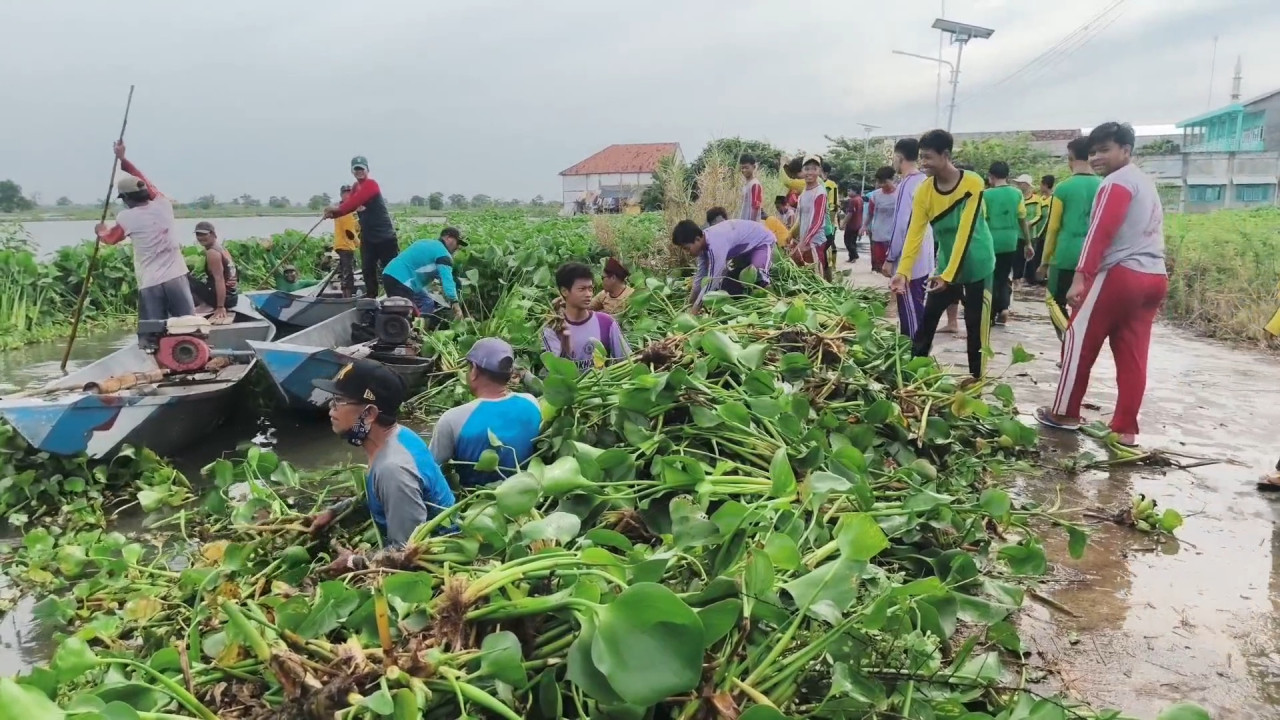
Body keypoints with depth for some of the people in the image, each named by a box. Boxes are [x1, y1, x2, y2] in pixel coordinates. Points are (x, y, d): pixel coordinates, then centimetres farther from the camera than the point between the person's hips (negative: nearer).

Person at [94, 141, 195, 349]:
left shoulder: (127, 218, -2)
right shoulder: (163, 204, 4)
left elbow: (110, 238, 19)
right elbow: (147, 183, 23)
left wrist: (100, 231, 41)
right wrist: (123, 159, 34)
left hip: (150, 284, -3)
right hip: (176, 277, 3)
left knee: (151, 336, 0)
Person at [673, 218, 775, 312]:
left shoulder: (716, 244, -38)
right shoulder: (703, 243, -11)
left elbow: (712, 281, -38)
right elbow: (700, 276, -1)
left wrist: (693, 313, -35)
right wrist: (689, 305, -1)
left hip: (762, 242, -9)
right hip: (746, 247, 9)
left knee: (756, 274, -31)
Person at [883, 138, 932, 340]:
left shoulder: (906, 184, -16)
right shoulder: (924, 181, 11)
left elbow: (901, 224, -19)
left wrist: (890, 258, -13)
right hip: (923, 259, 9)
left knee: (910, 312, -2)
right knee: (917, 309, 15)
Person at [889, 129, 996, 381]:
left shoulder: (972, 183, -20)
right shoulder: (923, 191, -8)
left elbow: (965, 233, -26)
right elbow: (915, 233, -14)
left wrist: (949, 275, -32)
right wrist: (903, 272, -27)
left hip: (977, 267, -4)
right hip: (944, 267, 4)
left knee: (975, 327, 1)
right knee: (926, 322, 5)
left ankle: (976, 381, 12)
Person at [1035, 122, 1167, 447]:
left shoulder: (1116, 182, -6)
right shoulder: (1147, 183, 23)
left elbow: (1100, 232, -17)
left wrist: (1080, 277, -22)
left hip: (1120, 275, -9)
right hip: (1154, 278, 9)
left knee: (1079, 342, 3)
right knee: (1133, 355, 7)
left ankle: (1065, 413, 11)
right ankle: (1125, 428, 8)